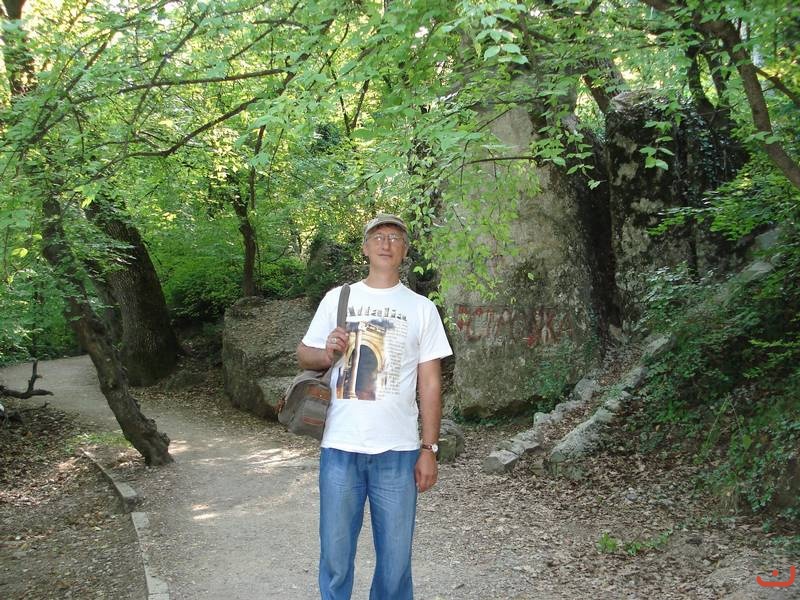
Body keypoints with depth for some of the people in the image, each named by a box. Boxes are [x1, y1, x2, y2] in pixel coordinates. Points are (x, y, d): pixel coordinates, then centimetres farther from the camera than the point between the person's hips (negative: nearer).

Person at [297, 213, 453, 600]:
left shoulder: (422, 308, 6)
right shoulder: (337, 298, 9)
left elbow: (430, 383, 5)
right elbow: (303, 355, 13)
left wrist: (429, 448, 0)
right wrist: (327, 353, -10)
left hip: (397, 451, -1)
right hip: (340, 447, 1)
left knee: (395, 556, 7)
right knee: (335, 553, 8)